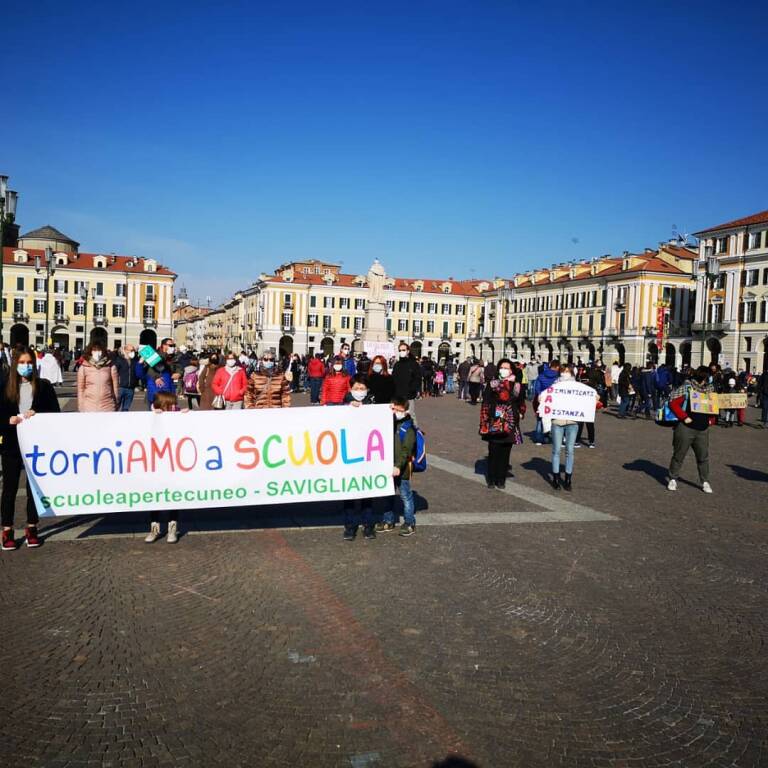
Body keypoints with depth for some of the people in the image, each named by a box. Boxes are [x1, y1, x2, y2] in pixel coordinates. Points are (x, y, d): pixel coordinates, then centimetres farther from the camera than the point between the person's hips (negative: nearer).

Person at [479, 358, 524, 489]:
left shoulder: (517, 385, 6)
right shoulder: (492, 384, 0)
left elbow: (521, 404, 14)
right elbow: (486, 403, -1)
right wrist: (484, 423, -5)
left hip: (509, 425, 2)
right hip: (494, 424, -2)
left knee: (505, 453, 6)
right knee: (493, 452, 0)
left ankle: (501, 480, 17)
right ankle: (491, 479, 15)